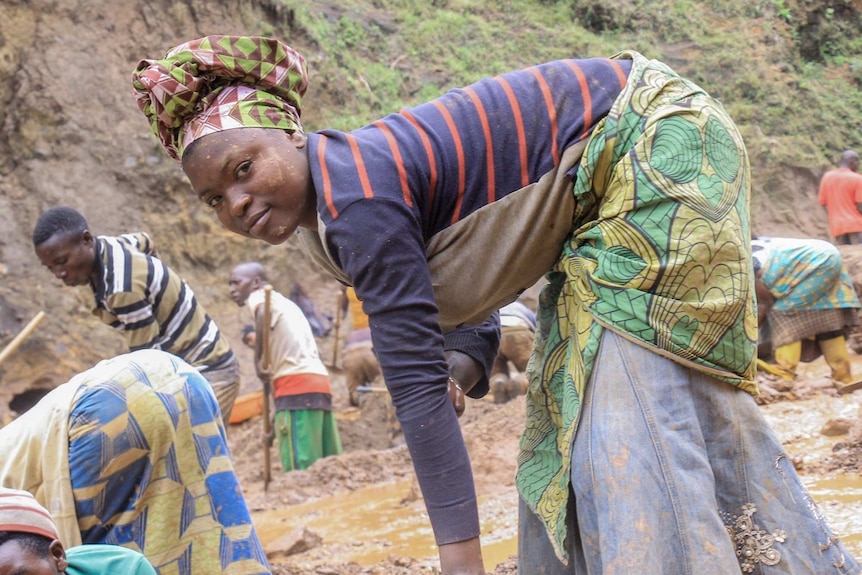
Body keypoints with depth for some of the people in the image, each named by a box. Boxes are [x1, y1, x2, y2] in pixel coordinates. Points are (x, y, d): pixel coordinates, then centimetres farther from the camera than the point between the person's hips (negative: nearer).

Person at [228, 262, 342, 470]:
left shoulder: (259, 297, 2)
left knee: (300, 468, -12)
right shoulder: (281, 302, 28)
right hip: (318, 382, 9)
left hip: (297, 386, -9)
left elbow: (263, 313, -21)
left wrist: (258, 359, -16)